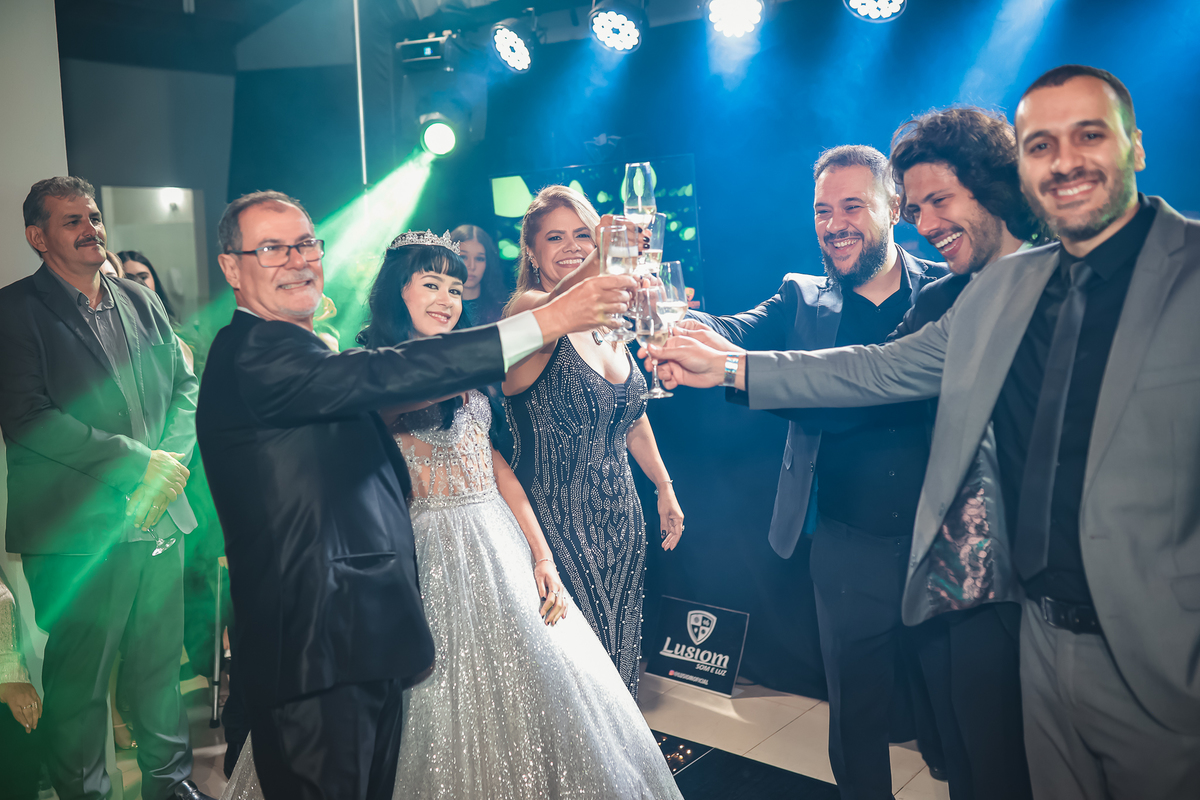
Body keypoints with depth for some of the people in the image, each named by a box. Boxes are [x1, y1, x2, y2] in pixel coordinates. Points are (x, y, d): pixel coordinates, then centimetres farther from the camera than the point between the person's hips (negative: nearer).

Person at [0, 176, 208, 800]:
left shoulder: (140, 302, 13)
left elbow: (185, 385, 13)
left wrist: (170, 460, -5)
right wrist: (139, 461, -15)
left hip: (159, 516, 5)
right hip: (77, 530, -5)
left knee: (161, 665, 15)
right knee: (79, 679, 7)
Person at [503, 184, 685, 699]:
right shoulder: (528, 307, -12)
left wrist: (665, 489, 21)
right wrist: (592, 270, -59)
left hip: (620, 514, 7)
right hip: (557, 517, -6)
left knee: (621, 642, 17)